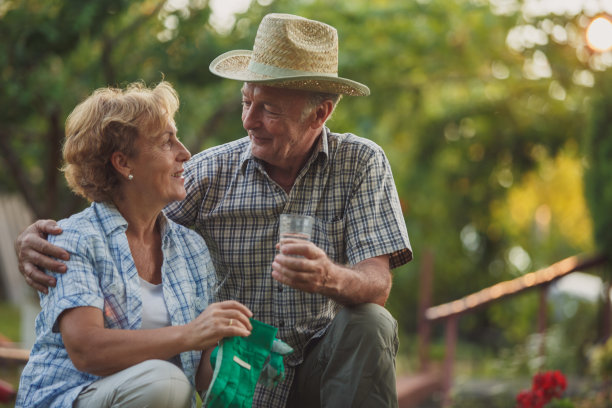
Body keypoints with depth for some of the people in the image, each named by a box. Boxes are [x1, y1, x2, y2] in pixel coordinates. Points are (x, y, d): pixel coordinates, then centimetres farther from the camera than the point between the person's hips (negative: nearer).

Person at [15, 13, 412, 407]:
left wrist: (331, 278, -37)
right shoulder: (212, 172, 0)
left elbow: (377, 284, -13)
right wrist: (35, 239, -18)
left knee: (370, 322, -29)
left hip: (326, 361, 0)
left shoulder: (362, 163, -3)